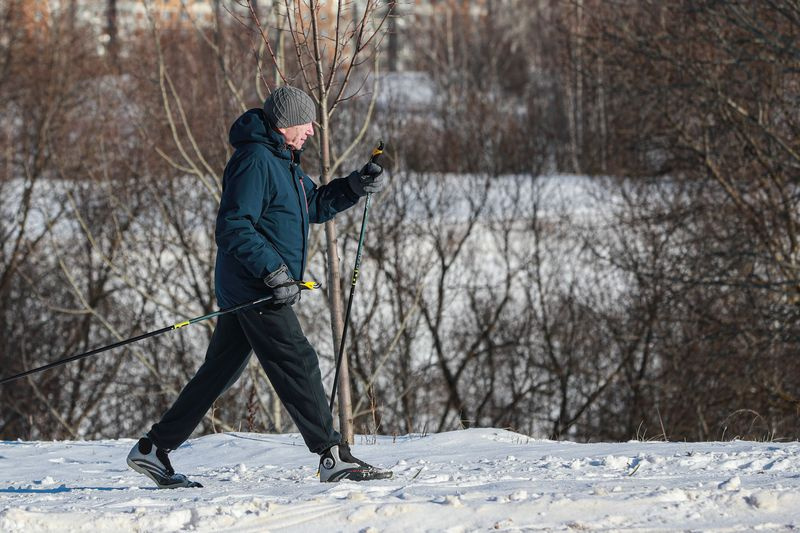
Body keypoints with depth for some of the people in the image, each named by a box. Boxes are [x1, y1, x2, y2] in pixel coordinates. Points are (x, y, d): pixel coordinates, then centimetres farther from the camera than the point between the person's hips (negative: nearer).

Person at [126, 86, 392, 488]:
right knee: (299, 368, -9)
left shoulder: (282, 161, 18)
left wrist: (355, 186, 12)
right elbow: (233, 228, -22)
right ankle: (334, 458, -7)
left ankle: (154, 450, 14)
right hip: (256, 290, -11)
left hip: (244, 290, 11)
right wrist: (273, 271, -25)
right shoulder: (254, 161, -15)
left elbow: (315, 205, 28)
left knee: (219, 372, 12)